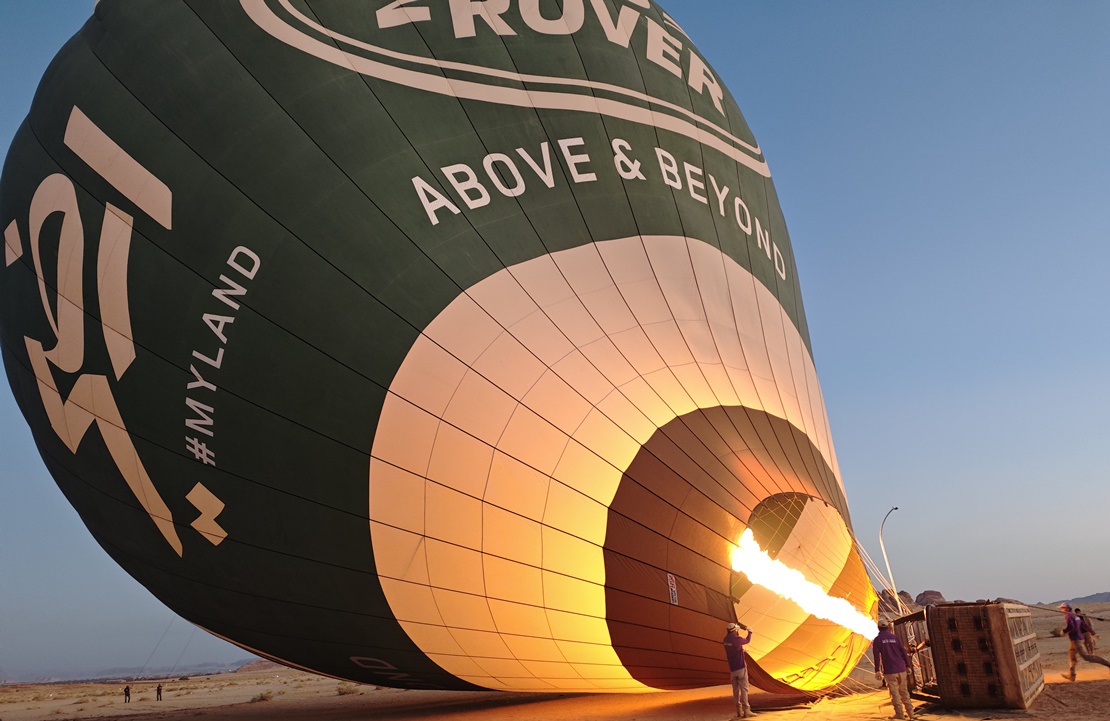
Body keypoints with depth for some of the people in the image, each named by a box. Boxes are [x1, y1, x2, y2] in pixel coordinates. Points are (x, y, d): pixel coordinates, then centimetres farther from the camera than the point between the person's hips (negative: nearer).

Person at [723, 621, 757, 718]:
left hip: (732, 669, 6)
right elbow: (747, 640, 6)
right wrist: (750, 632, 23)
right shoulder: (737, 639, -15)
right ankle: (746, 710, -10)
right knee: (744, 689, -5)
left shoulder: (726, 640, 3)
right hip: (741, 667, -6)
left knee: (736, 690, 8)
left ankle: (739, 711, 7)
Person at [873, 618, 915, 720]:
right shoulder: (894, 637, 8)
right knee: (904, 691, 13)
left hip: (889, 671, -4)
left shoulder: (878, 639, -2)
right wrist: (907, 665, 13)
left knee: (894, 693, 2)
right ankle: (910, 712, 14)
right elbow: (903, 651, 6)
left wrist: (877, 671, -7)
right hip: (901, 669, 4)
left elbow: (876, 655, -8)